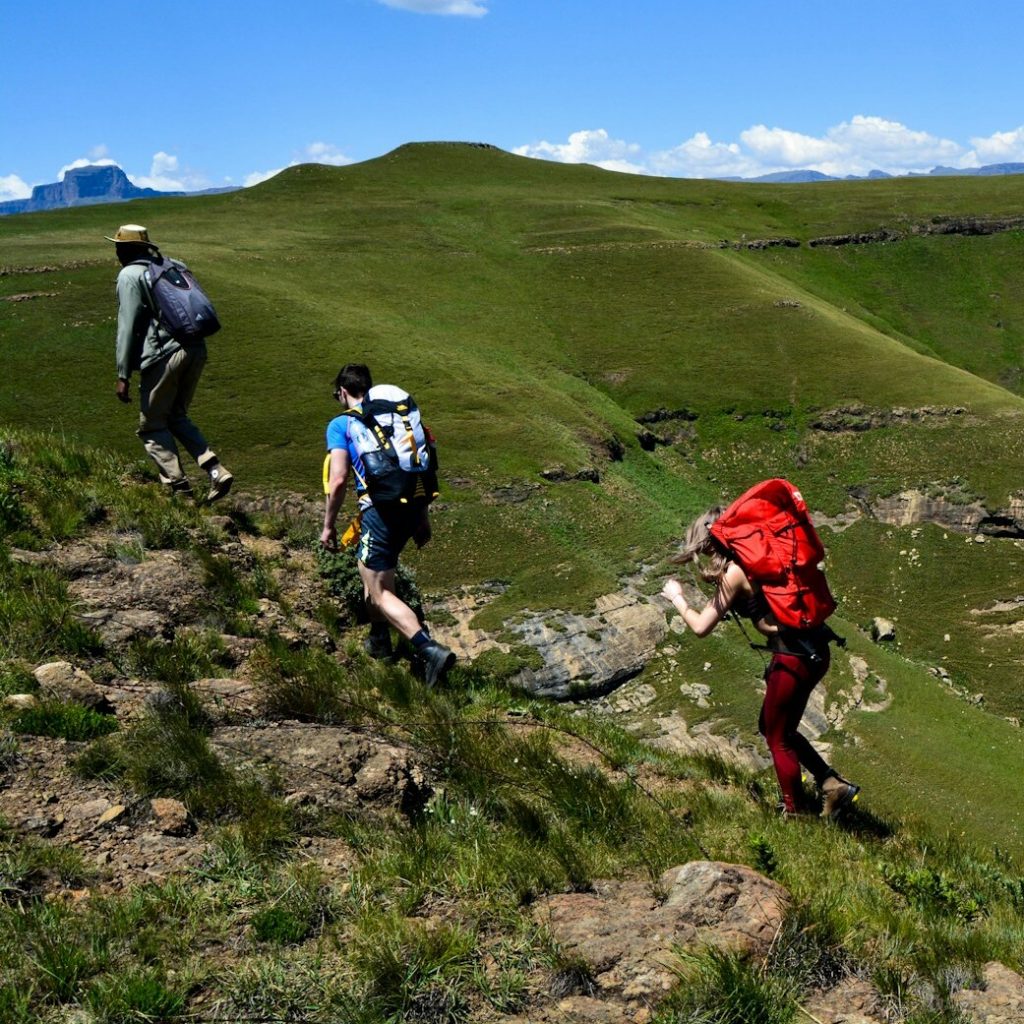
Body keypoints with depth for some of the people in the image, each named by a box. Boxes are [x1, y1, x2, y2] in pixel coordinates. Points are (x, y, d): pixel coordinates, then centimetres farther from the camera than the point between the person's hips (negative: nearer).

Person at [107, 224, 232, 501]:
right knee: (176, 417, 21)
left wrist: (123, 375, -7)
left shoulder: (129, 276, -1)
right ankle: (216, 470, 4)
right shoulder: (173, 266, 20)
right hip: (196, 350, 7)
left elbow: (127, 327, -7)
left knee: (152, 427, 6)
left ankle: (179, 488, -1)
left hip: (163, 356, -7)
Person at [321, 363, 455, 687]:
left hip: (380, 508, -6)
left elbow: (338, 481, -6)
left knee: (380, 592, 0)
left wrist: (328, 525, 5)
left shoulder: (341, 424, 3)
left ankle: (430, 649, -18)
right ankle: (379, 639, 39)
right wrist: (422, 517, 23)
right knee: (368, 565, 30)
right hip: (414, 504, 6)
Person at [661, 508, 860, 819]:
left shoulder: (734, 573, -14)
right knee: (772, 727, 24)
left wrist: (677, 597, 5)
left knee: (779, 739, 11)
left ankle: (796, 815, 23)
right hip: (812, 651, 8)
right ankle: (833, 785, 23)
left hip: (794, 659, -8)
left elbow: (701, 627, -12)